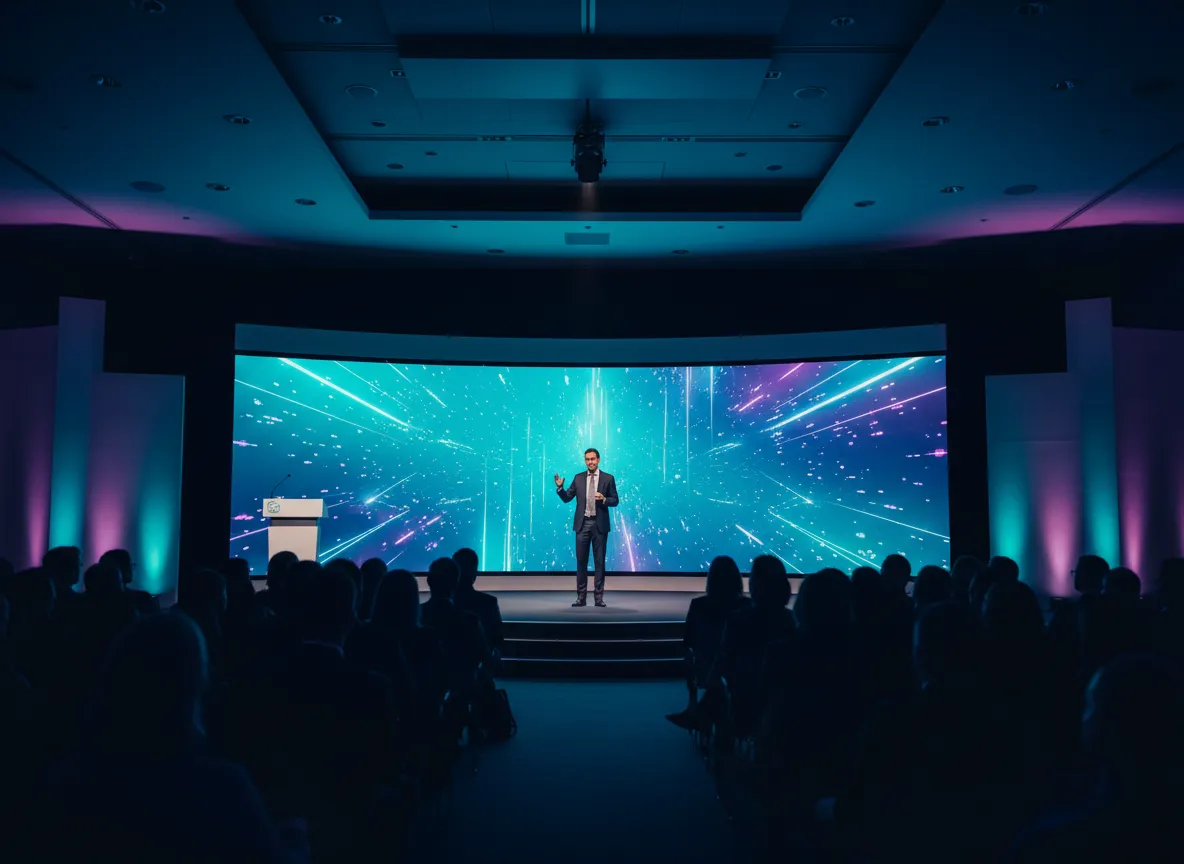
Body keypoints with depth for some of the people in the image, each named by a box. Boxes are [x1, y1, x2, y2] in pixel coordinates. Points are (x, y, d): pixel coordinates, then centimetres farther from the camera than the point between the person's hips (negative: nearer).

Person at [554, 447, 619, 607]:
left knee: (599, 561, 3)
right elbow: (566, 498, 5)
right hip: (583, 524, 2)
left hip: (599, 524, -2)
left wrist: (604, 499, -18)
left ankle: (599, 596, 9)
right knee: (581, 561, 3)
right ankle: (581, 597, 8)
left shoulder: (608, 478, 2)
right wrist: (560, 487, -12)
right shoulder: (578, 478, 7)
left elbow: (615, 501, 2)